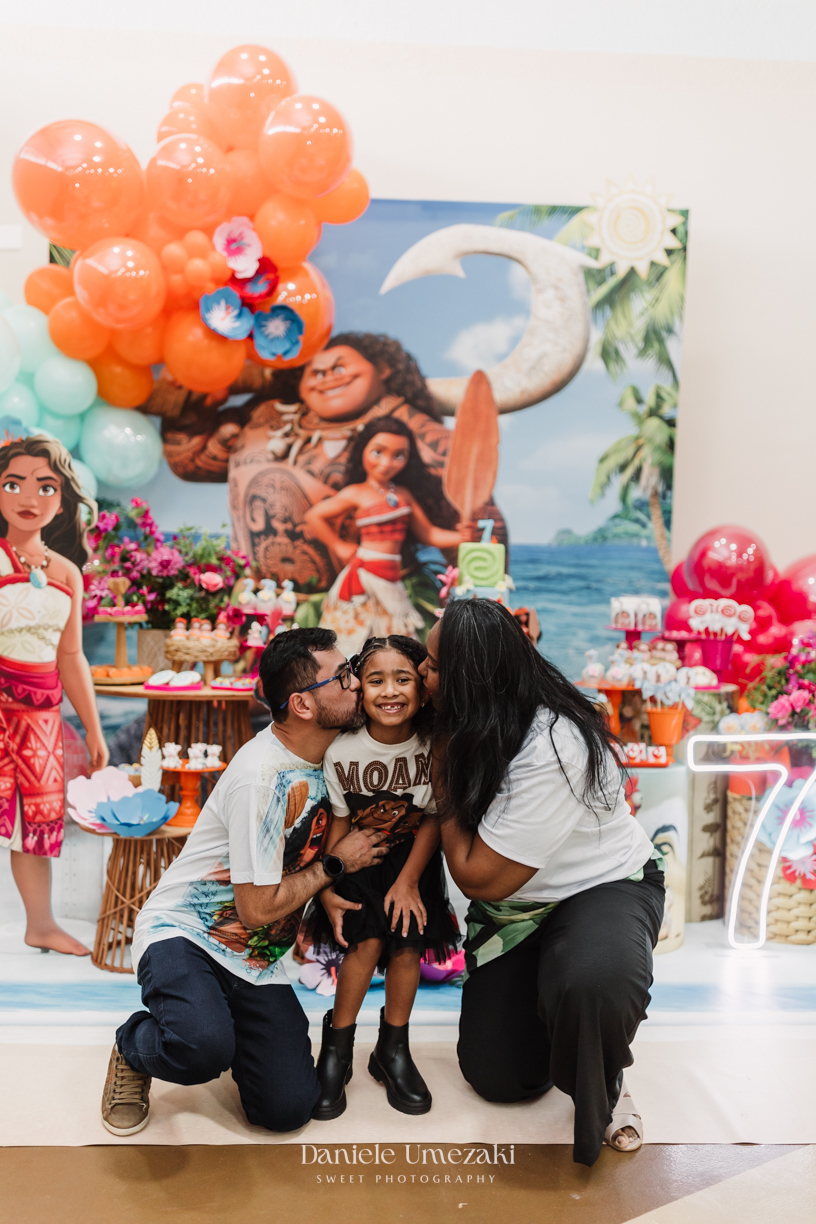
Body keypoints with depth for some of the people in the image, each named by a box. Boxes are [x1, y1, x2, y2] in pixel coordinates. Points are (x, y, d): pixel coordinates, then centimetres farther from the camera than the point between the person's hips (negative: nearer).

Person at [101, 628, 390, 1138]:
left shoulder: (327, 752, 0)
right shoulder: (262, 776, -25)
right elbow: (258, 908, -20)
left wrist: (324, 897, -2)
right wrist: (336, 864, -11)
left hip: (258, 960, 7)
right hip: (183, 931, -6)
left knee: (289, 1108, -6)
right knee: (204, 1047, -36)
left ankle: (223, 1016, 22)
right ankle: (134, 1047, 0)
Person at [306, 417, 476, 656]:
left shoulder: (404, 494, 10)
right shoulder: (356, 494, -4)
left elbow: (427, 533, 11)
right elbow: (313, 516, -3)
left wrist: (460, 537, -5)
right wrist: (339, 546, -1)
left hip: (391, 580, 5)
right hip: (364, 577, -5)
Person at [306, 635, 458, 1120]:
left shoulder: (434, 747, -18)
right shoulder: (342, 751, -19)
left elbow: (433, 819, -7)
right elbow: (338, 822, -9)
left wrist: (408, 880, -11)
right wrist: (327, 889, -12)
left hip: (412, 853, 1)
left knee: (408, 942, -10)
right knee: (366, 942, -16)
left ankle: (393, 1050, 14)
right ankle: (337, 1049, 6)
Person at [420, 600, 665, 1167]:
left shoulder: (551, 750, -34)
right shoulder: (472, 727, -10)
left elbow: (479, 877, -28)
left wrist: (446, 776, -20)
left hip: (603, 886, -6)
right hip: (515, 907, 7)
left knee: (592, 987, -41)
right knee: (498, 1077, 4)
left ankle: (603, 1091, -8)